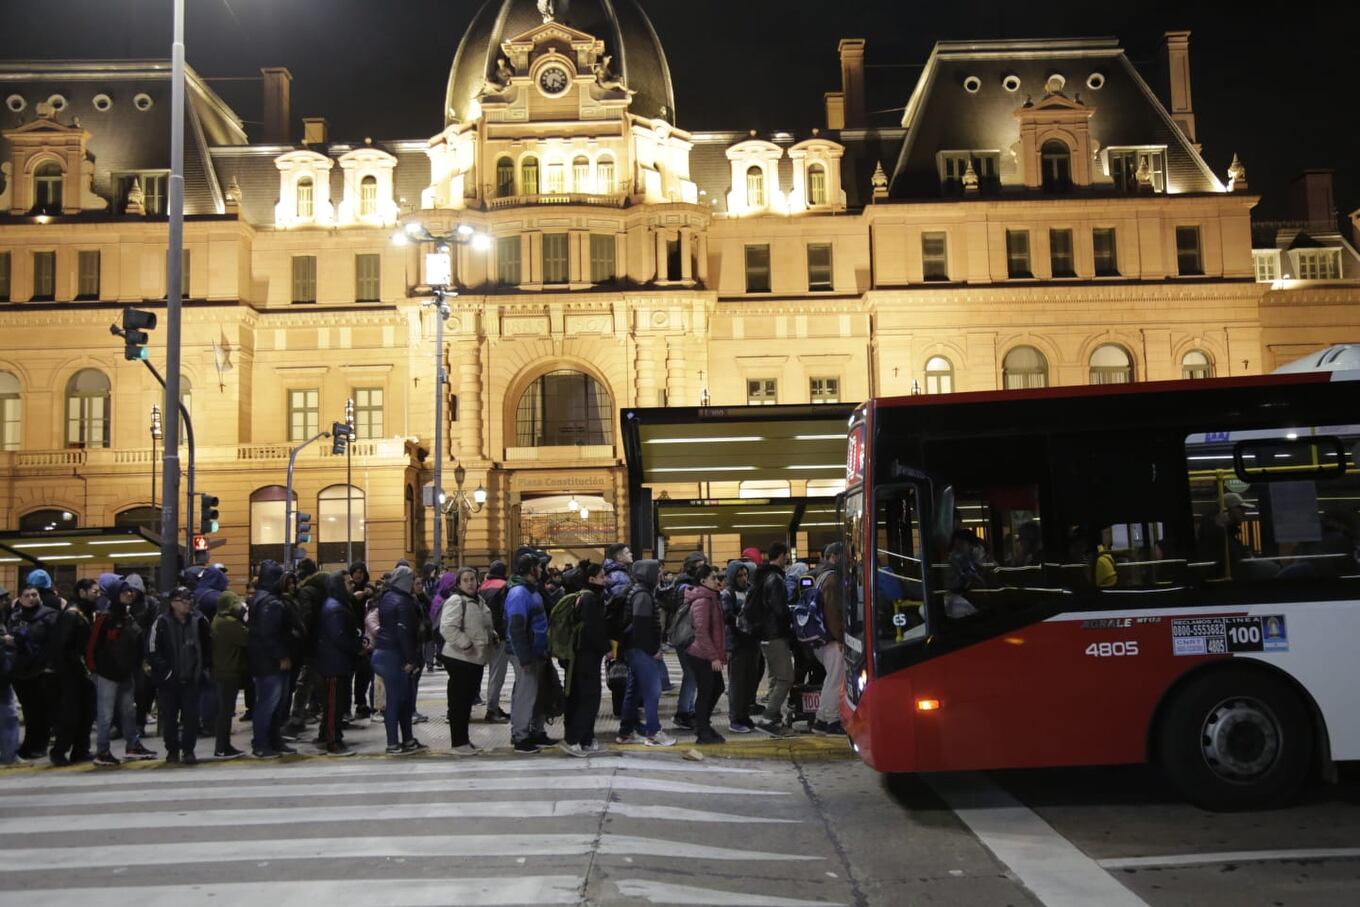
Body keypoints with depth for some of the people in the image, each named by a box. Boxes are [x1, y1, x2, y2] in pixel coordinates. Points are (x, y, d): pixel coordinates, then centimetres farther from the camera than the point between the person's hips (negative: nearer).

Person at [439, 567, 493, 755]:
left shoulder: (478, 601, 15)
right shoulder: (456, 601, -15)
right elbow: (447, 628, -25)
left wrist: (492, 635, 10)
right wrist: (466, 644, -23)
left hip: (476, 659, 9)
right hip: (460, 658, -9)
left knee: (468, 700, 16)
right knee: (459, 701, -2)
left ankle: (463, 739, 25)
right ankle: (458, 743, 4)